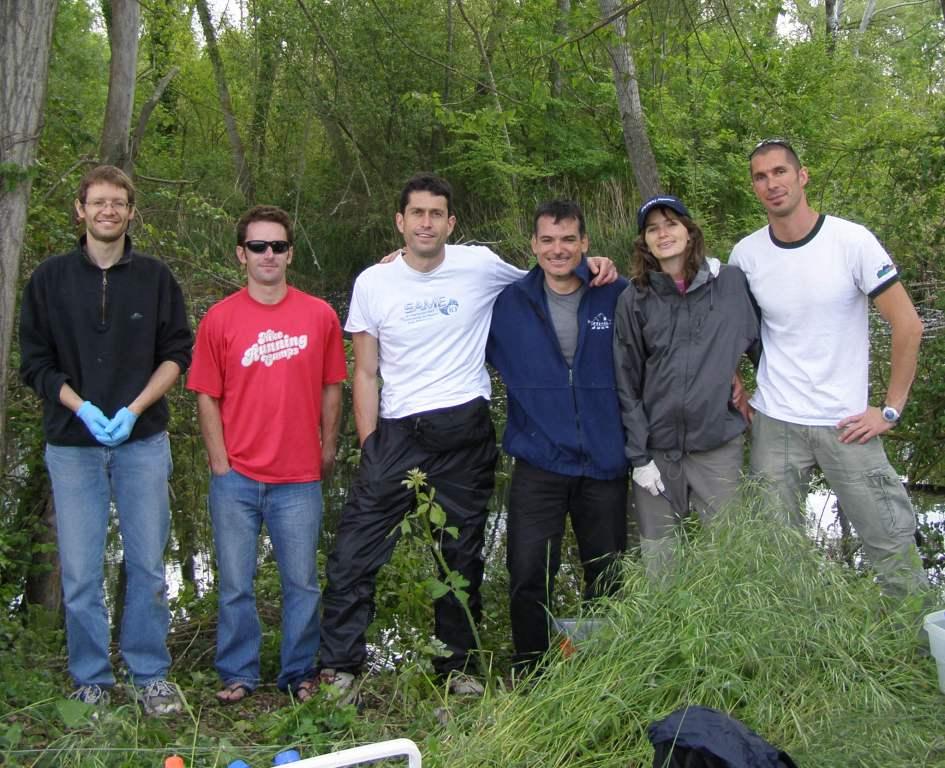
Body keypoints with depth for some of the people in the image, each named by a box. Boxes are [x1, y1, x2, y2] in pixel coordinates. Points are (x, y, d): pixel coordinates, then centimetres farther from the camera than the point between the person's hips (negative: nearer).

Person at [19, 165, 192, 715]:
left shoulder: (155, 277, 5)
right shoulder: (51, 278, 5)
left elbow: (177, 354, 4)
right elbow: (35, 362, 4)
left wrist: (134, 408, -10)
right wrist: (82, 408, -11)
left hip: (143, 441, 0)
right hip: (72, 443, 0)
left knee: (148, 565, 5)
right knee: (80, 572, 4)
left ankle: (151, 675, 18)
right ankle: (91, 681, 18)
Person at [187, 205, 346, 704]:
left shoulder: (319, 316, 3)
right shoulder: (219, 319, 1)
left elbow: (331, 388, 10)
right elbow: (207, 396, 2)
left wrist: (328, 451, 6)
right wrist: (220, 462, -3)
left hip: (299, 479, 0)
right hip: (235, 477, 0)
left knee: (302, 583, 8)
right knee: (235, 583, 8)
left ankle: (300, 674, 23)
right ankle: (237, 675, 23)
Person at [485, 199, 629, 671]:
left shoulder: (619, 297, -1)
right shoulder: (509, 303, 1)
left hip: (604, 463, 0)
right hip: (537, 464, 0)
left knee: (607, 579, 12)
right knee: (528, 579, 0)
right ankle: (530, 676, 19)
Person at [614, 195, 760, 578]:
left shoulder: (732, 283, -1)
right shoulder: (633, 299, 1)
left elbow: (762, 344, 8)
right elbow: (627, 383, 0)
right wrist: (638, 455, -3)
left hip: (718, 443, 0)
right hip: (656, 447, 1)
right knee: (657, 557, 7)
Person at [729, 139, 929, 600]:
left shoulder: (851, 240, -8)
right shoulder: (745, 255, 1)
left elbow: (908, 325, -6)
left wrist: (890, 410, -7)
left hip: (848, 424, -2)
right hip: (774, 424, 3)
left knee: (891, 543, 0)